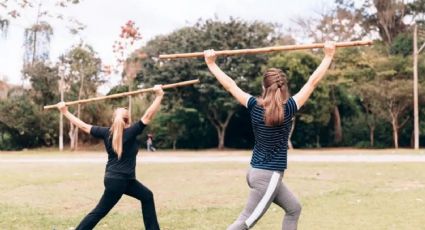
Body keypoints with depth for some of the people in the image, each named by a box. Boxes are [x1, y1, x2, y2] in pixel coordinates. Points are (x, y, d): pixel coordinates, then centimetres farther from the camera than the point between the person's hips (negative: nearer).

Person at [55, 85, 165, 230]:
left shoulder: (107, 132, 2)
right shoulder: (130, 132, -15)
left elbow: (84, 126, 6)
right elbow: (148, 116, -19)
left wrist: (65, 112, 14)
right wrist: (159, 96, -16)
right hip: (118, 180, -8)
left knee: (147, 196, 16)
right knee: (99, 212, -2)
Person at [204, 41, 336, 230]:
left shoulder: (255, 106, -4)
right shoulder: (288, 109, -15)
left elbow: (230, 85, 4)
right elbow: (313, 82, -10)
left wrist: (211, 64, 16)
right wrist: (329, 56, -2)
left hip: (256, 172, 7)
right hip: (268, 175, -7)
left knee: (293, 208, 21)